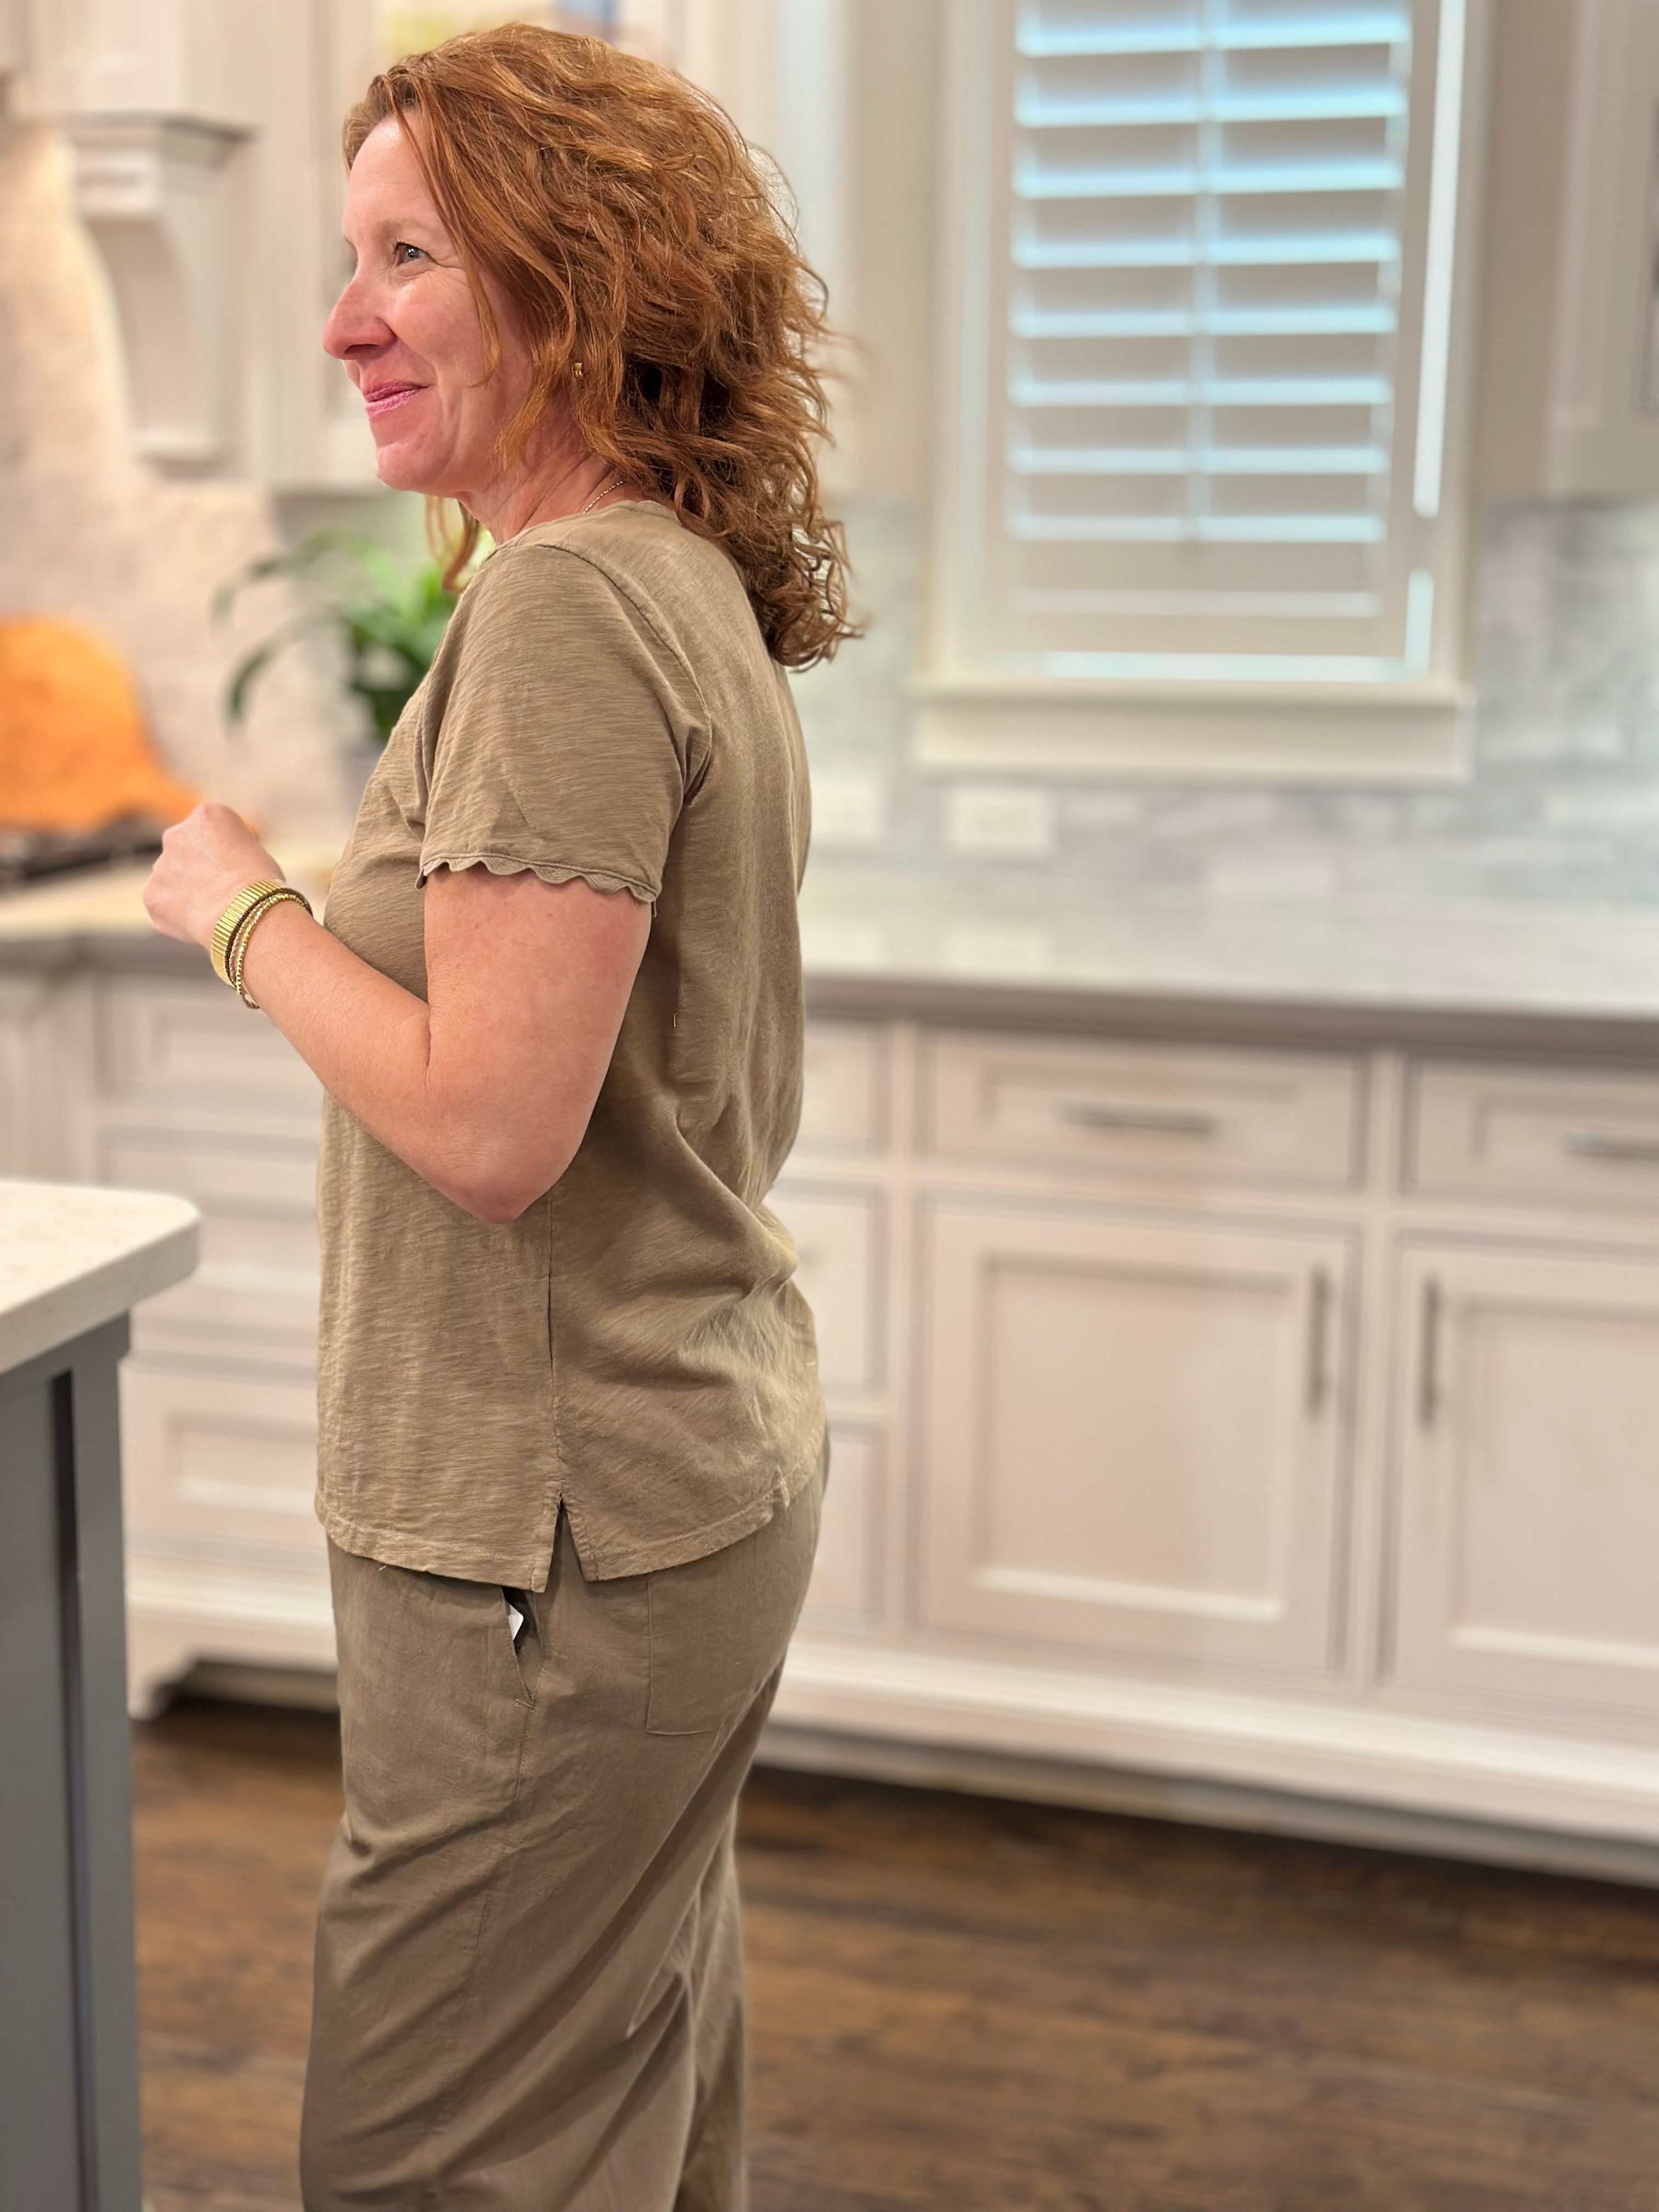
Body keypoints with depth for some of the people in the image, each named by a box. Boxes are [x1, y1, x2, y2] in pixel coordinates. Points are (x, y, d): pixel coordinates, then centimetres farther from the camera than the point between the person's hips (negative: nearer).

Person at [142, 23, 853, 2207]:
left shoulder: (566, 601, -20)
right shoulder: (696, 588, 11)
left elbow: (486, 1126, -24)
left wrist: (243, 907, -11)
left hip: (558, 1535, -10)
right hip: (706, 1475, 10)